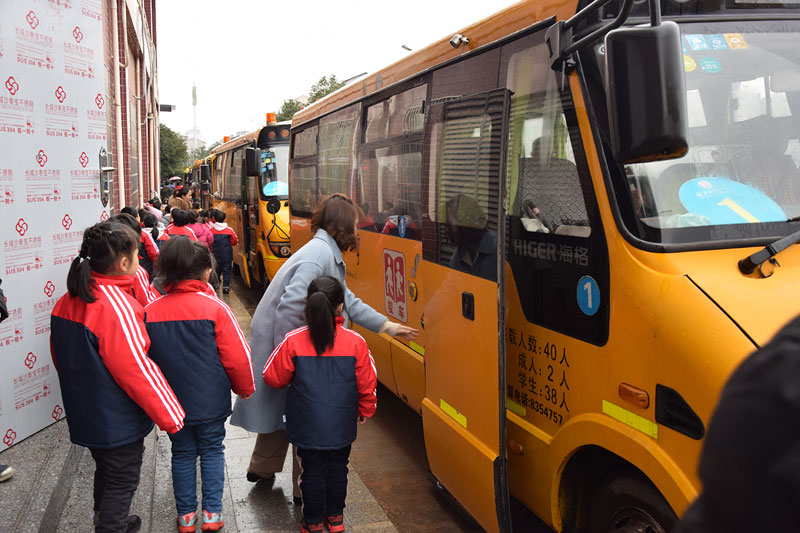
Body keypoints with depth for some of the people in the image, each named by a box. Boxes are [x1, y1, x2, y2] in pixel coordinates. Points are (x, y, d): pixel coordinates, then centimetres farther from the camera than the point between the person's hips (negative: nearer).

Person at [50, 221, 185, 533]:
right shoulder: (117, 307, -27)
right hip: (119, 422, -8)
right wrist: (170, 416, -16)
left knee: (105, 471, 26)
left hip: (85, 413, 8)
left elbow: (61, 358, 10)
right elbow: (137, 370, -25)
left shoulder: (67, 302, -2)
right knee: (122, 482, 8)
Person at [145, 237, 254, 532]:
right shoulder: (215, 308, -15)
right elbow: (237, 357, -13)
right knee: (212, 451, 15)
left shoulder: (150, 312, -6)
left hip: (171, 403, 2)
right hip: (211, 402, -2)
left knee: (182, 454, 17)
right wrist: (245, 388, 5)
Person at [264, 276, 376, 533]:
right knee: (337, 468, 20)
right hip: (341, 425, 1)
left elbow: (273, 377, -5)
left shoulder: (293, 341, -16)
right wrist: (365, 411, 14)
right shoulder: (356, 342, -13)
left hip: (307, 426, -1)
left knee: (312, 471, 14)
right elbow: (367, 384, -4)